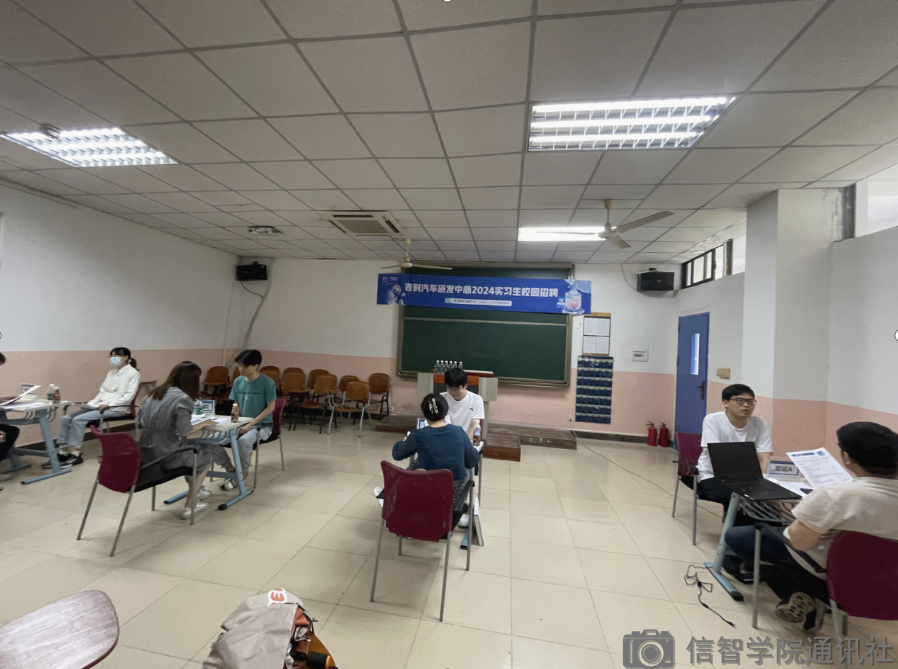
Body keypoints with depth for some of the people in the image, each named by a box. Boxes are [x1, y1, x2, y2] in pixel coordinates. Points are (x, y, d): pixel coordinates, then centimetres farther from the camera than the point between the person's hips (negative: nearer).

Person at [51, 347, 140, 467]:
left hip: (116, 408, -8)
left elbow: (128, 396, -14)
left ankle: (75, 454, -14)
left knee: (78, 419, -22)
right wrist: (93, 402, -1)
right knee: (67, 418, -7)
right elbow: (102, 391, 16)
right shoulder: (111, 372, 18)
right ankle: (63, 452, -5)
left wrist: (108, 404, -18)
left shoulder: (133, 373, -8)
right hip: (100, 405, 8)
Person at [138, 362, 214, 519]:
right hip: (167, 456, -7)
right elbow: (184, 432, -22)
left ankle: (196, 490, 44)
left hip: (145, 453, 8)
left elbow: (140, 424, 13)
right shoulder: (182, 398, -18)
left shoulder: (154, 393, 6)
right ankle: (189, 507, 20)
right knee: (206, 456, 19)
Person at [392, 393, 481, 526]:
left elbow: (397, 454, 5)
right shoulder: (459, 432, -10)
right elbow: (473, 461, 2)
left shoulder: (417, 435, -14)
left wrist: (403, 442, 27)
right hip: (454, 496, 2)